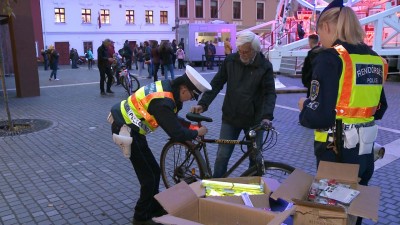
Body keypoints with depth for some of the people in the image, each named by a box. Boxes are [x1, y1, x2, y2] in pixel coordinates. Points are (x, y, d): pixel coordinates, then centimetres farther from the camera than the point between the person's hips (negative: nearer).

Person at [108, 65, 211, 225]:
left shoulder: (167, 86, 0)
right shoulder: (162, 101, -30)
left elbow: (173, 120, 12)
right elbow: (176, 133, -24)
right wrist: (196, 133, -7)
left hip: (131, 126, 9)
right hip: (126, 131, -9)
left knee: (154, 171, 17)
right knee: (149, 178, 0)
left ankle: (154, 208, 35)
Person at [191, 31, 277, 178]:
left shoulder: (265, 66, -8)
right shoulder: (230, 61, -3)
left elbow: (270, 93, -12)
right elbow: (216, 84, -2)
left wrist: (267, 116, -27)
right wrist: (202, 104, -14)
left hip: (254, 119, -1)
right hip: (230, 117, 1)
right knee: (222, 155, 2)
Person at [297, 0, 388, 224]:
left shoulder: (330, 58, -17)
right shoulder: (375, 58, 5)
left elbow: (319, 117, -23)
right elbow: (379, 109, 14)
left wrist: (305, 106, -3)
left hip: (337, 151, -7)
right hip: (366, 149, 7)